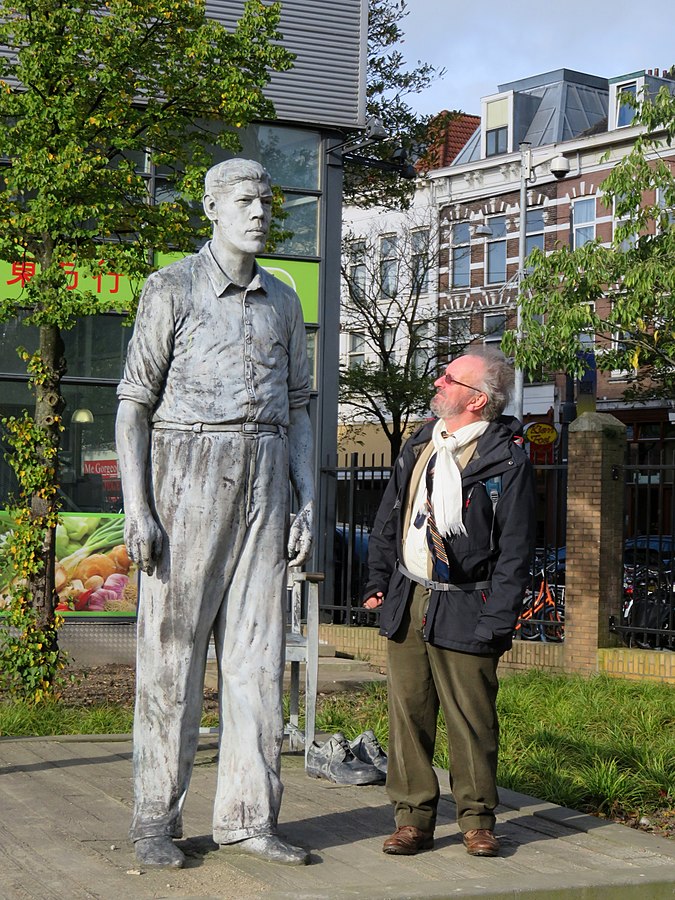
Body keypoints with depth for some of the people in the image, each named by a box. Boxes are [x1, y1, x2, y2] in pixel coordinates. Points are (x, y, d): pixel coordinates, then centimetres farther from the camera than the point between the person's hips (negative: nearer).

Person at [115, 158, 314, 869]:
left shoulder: (282, 301, 15)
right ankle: (156, 821, 6)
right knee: (172, 649, -2)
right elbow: (134, 401, -4)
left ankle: (247, 816, 9)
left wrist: (307, 504, 8)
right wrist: (137, 507, -12)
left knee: (255, 650, 3)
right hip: (187, 478, -4)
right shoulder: (171, 289, -1)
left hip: (263, 483, 5)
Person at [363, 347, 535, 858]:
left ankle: (478, 819, 16)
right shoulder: (421, 446, 12)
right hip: (406, 603, 5)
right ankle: (413, 817, 16)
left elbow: (515, 551, -8)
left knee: (471, 718, 1)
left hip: (462, 610, -5)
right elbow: (388, 519, 20)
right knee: (408, 712, 6)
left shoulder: (506, 461, -7)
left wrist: (496, 620, -12)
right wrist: (378, 582, 14)